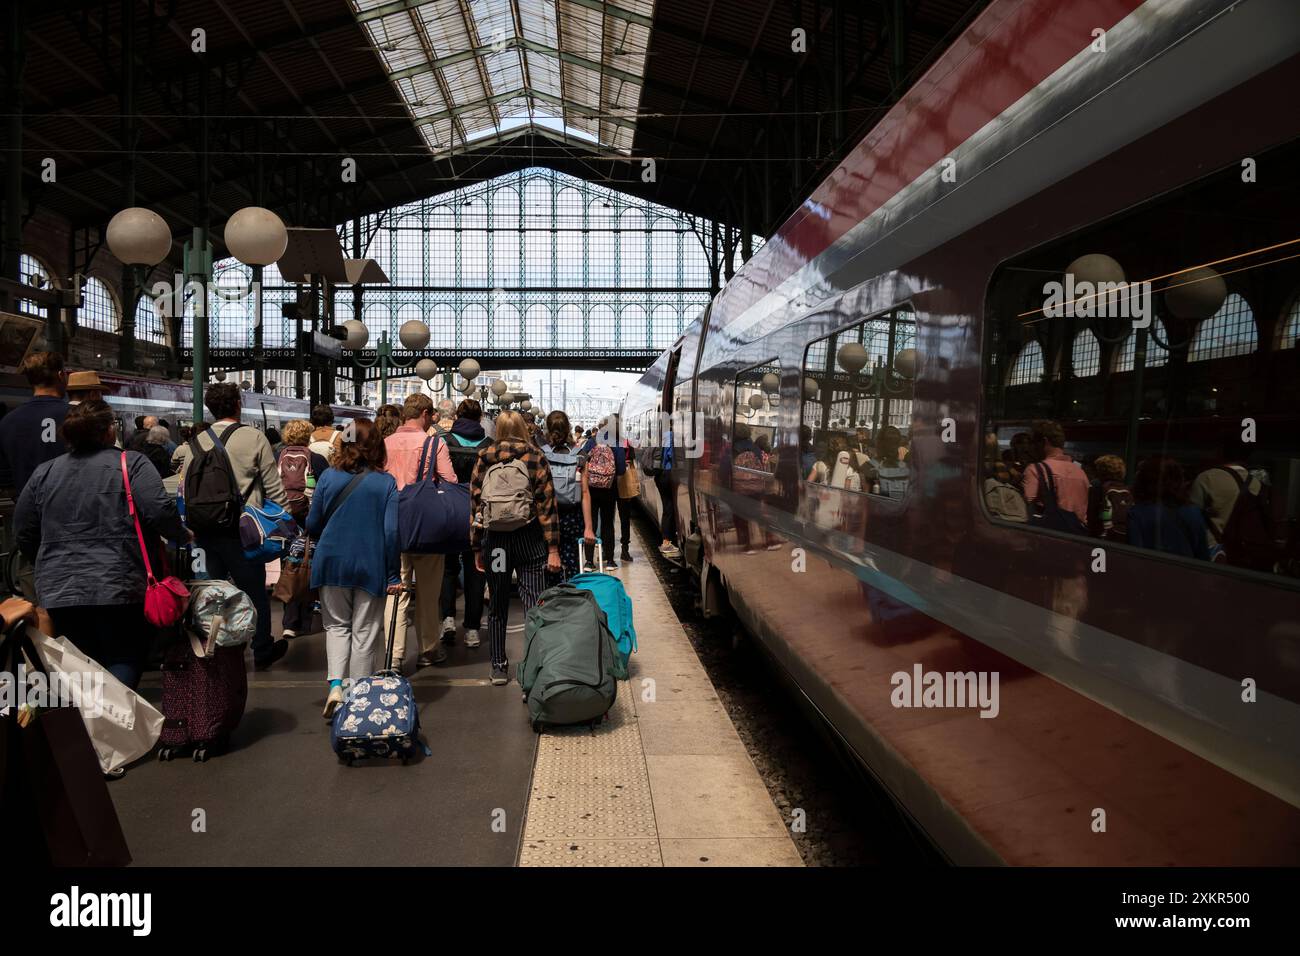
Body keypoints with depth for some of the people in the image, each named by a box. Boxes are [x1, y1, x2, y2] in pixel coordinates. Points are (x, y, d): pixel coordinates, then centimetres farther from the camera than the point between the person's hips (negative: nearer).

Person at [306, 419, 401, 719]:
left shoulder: (328, 476, -4)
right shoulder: (386, 483, -8)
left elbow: (313, 524, 2)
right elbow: (391, 531, -11)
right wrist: (393, 574, -4)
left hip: (332, 562, 1)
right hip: (371, 565, -1)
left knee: (337, 625, 17)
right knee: (365, 632, 11)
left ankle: (336, 685, -2)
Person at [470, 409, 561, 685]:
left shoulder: (484, 458, 5)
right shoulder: (535, 456, 0)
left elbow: (475, 503, 6)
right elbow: (547, 503, -4)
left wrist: (477, 548, 12)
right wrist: (553, 548, -3)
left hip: (494, 539, 2)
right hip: (530, 539, -2)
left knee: (498, 605, 15)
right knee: (534, 605, -3)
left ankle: (498, 666, 23)